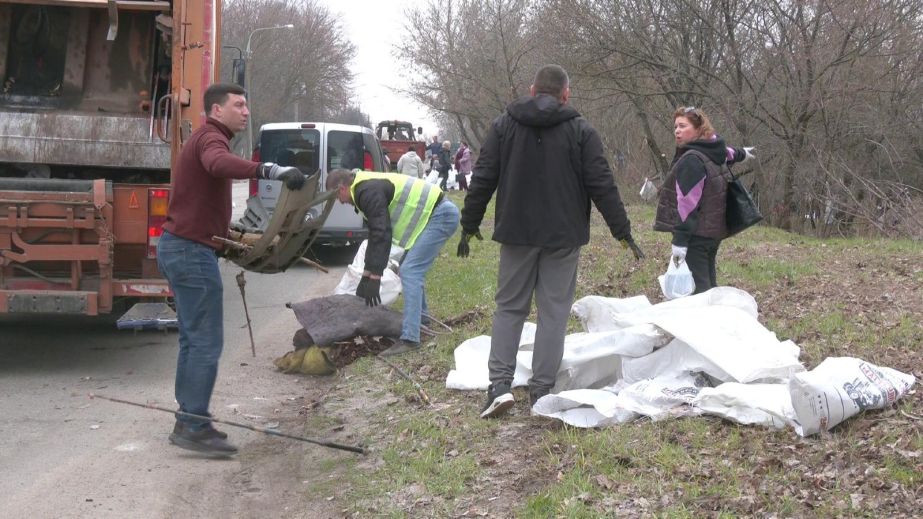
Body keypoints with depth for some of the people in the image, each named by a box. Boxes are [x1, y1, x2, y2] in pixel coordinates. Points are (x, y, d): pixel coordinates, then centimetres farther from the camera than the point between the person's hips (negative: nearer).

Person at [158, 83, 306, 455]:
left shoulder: (206, 139, 21)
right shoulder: (210, 137, -12)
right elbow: (220, 163, -39)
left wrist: (229, 238, 27)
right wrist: (270, 170, -49)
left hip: (182, 247, 11)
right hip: (192, 251, -11)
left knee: (193, 340, 15)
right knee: (206, 342, -8)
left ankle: (189, 421, 20)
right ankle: (193, 427, -5)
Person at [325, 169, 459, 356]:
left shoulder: (368, 192, -15)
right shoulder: (368, 187, 18)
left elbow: (381, 235, -21)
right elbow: (376, 233, 23)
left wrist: (373, 277, -19)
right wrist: (367, 274, 23)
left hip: (440, 216, -11)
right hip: (442, 213, 11)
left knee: (410, 272, -15)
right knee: (413, 269, 21)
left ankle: (410, 339, -19)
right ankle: (420, 316, 36)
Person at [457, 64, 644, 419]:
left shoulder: (503, 126, 3)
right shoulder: (580, 131, -3)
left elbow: (482, 180, 3)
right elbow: (602, 186, -5)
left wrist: (470, 225, 13)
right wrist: (622, 232, 2)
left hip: (516, 233, 2)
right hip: (563, 237, -1)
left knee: (509, 307, 10)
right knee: (554, 312, 5)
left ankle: (500, 385, -2)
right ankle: (542, 390, 7)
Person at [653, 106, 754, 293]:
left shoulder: (691, 160, -16)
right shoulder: (712, 154, 13)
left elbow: (687, 204, -23)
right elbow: (726, 152, 38)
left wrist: (680, 241, -26)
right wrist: (741, 153, 61)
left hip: (696, 236, -10)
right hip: (714, 232, 10)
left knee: (696, 293, -13)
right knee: (709, 287, 15)